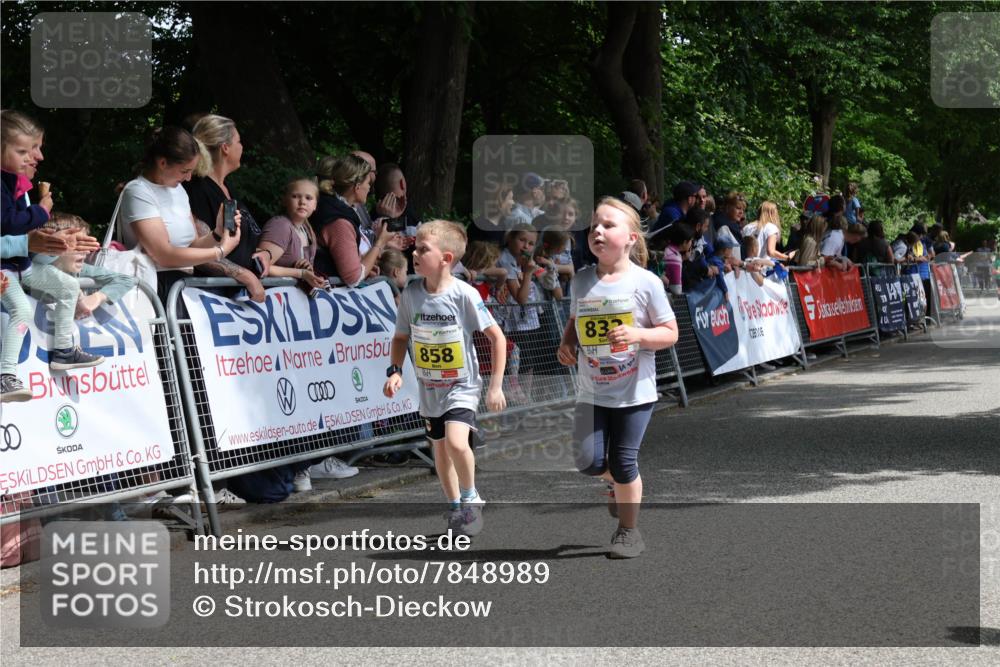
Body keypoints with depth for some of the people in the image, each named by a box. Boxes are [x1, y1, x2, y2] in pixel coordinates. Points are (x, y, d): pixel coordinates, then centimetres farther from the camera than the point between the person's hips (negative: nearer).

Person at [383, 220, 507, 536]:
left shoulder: (464, 295, -18)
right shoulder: (410, 294, -5)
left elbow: (497, 337, -11)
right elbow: (401, 337, 9)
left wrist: (496, 385, -11)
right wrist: (395, 371, -7)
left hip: (462, 386, -5)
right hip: (429, 389, 5)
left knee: (457, 442, -25)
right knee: (440, 450, 15)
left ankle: (471, 498, 0)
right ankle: (455, 507, 35)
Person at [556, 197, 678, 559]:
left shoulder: (645, 282, -10)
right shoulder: (582, 281, 2)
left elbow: (670, 333, -6)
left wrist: (637, 334, -23)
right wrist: (566, 343, -1)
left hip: (634, 391, -3)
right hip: (591, 391, 3)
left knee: (623, 463, 0)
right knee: (589, 462, -4)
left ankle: (629, 530, 19)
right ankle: (625, 486, 30)